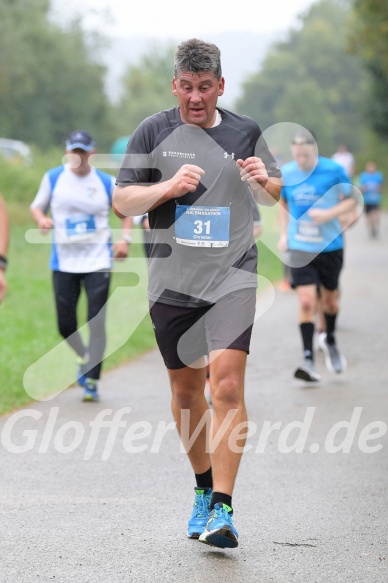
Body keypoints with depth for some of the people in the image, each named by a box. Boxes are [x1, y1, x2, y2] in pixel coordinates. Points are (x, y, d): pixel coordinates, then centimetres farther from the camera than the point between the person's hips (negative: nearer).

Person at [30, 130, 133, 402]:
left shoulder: (106, 182, 1)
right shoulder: (53, 178, 2)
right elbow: (37, 206, 12)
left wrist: (125, 239, -3)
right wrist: (42, 219, -11)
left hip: (98, 261, -1)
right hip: (64, 262, 1)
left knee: (96, 323, -7)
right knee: (65, 325, 3)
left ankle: (92, 380, 3)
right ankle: (84, 358, 34)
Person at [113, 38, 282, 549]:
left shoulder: (245, 133, 5)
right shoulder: (153, 133, 3)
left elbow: (273, 196, 17)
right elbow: (122, 202, 2)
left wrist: (264, 181, -7)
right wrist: (168, 186, -15)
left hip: (232, 277, -2)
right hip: (172, 281, 2)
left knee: (227, 384, -16)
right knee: (185, 388, 11)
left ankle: (223, 509, -15)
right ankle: (204, 486, 33)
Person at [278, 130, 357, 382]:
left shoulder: (334, 170, -10)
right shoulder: (286, 173, -3)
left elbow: (351, 199, -2)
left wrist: (329, 214, -19)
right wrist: (284, 233, 7)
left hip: (330, 246, 0)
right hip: (300, 248, 0)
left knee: (329, 299, 15)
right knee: (306, 302, -13)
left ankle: (330, 340, 45)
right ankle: (308, 359, -11)